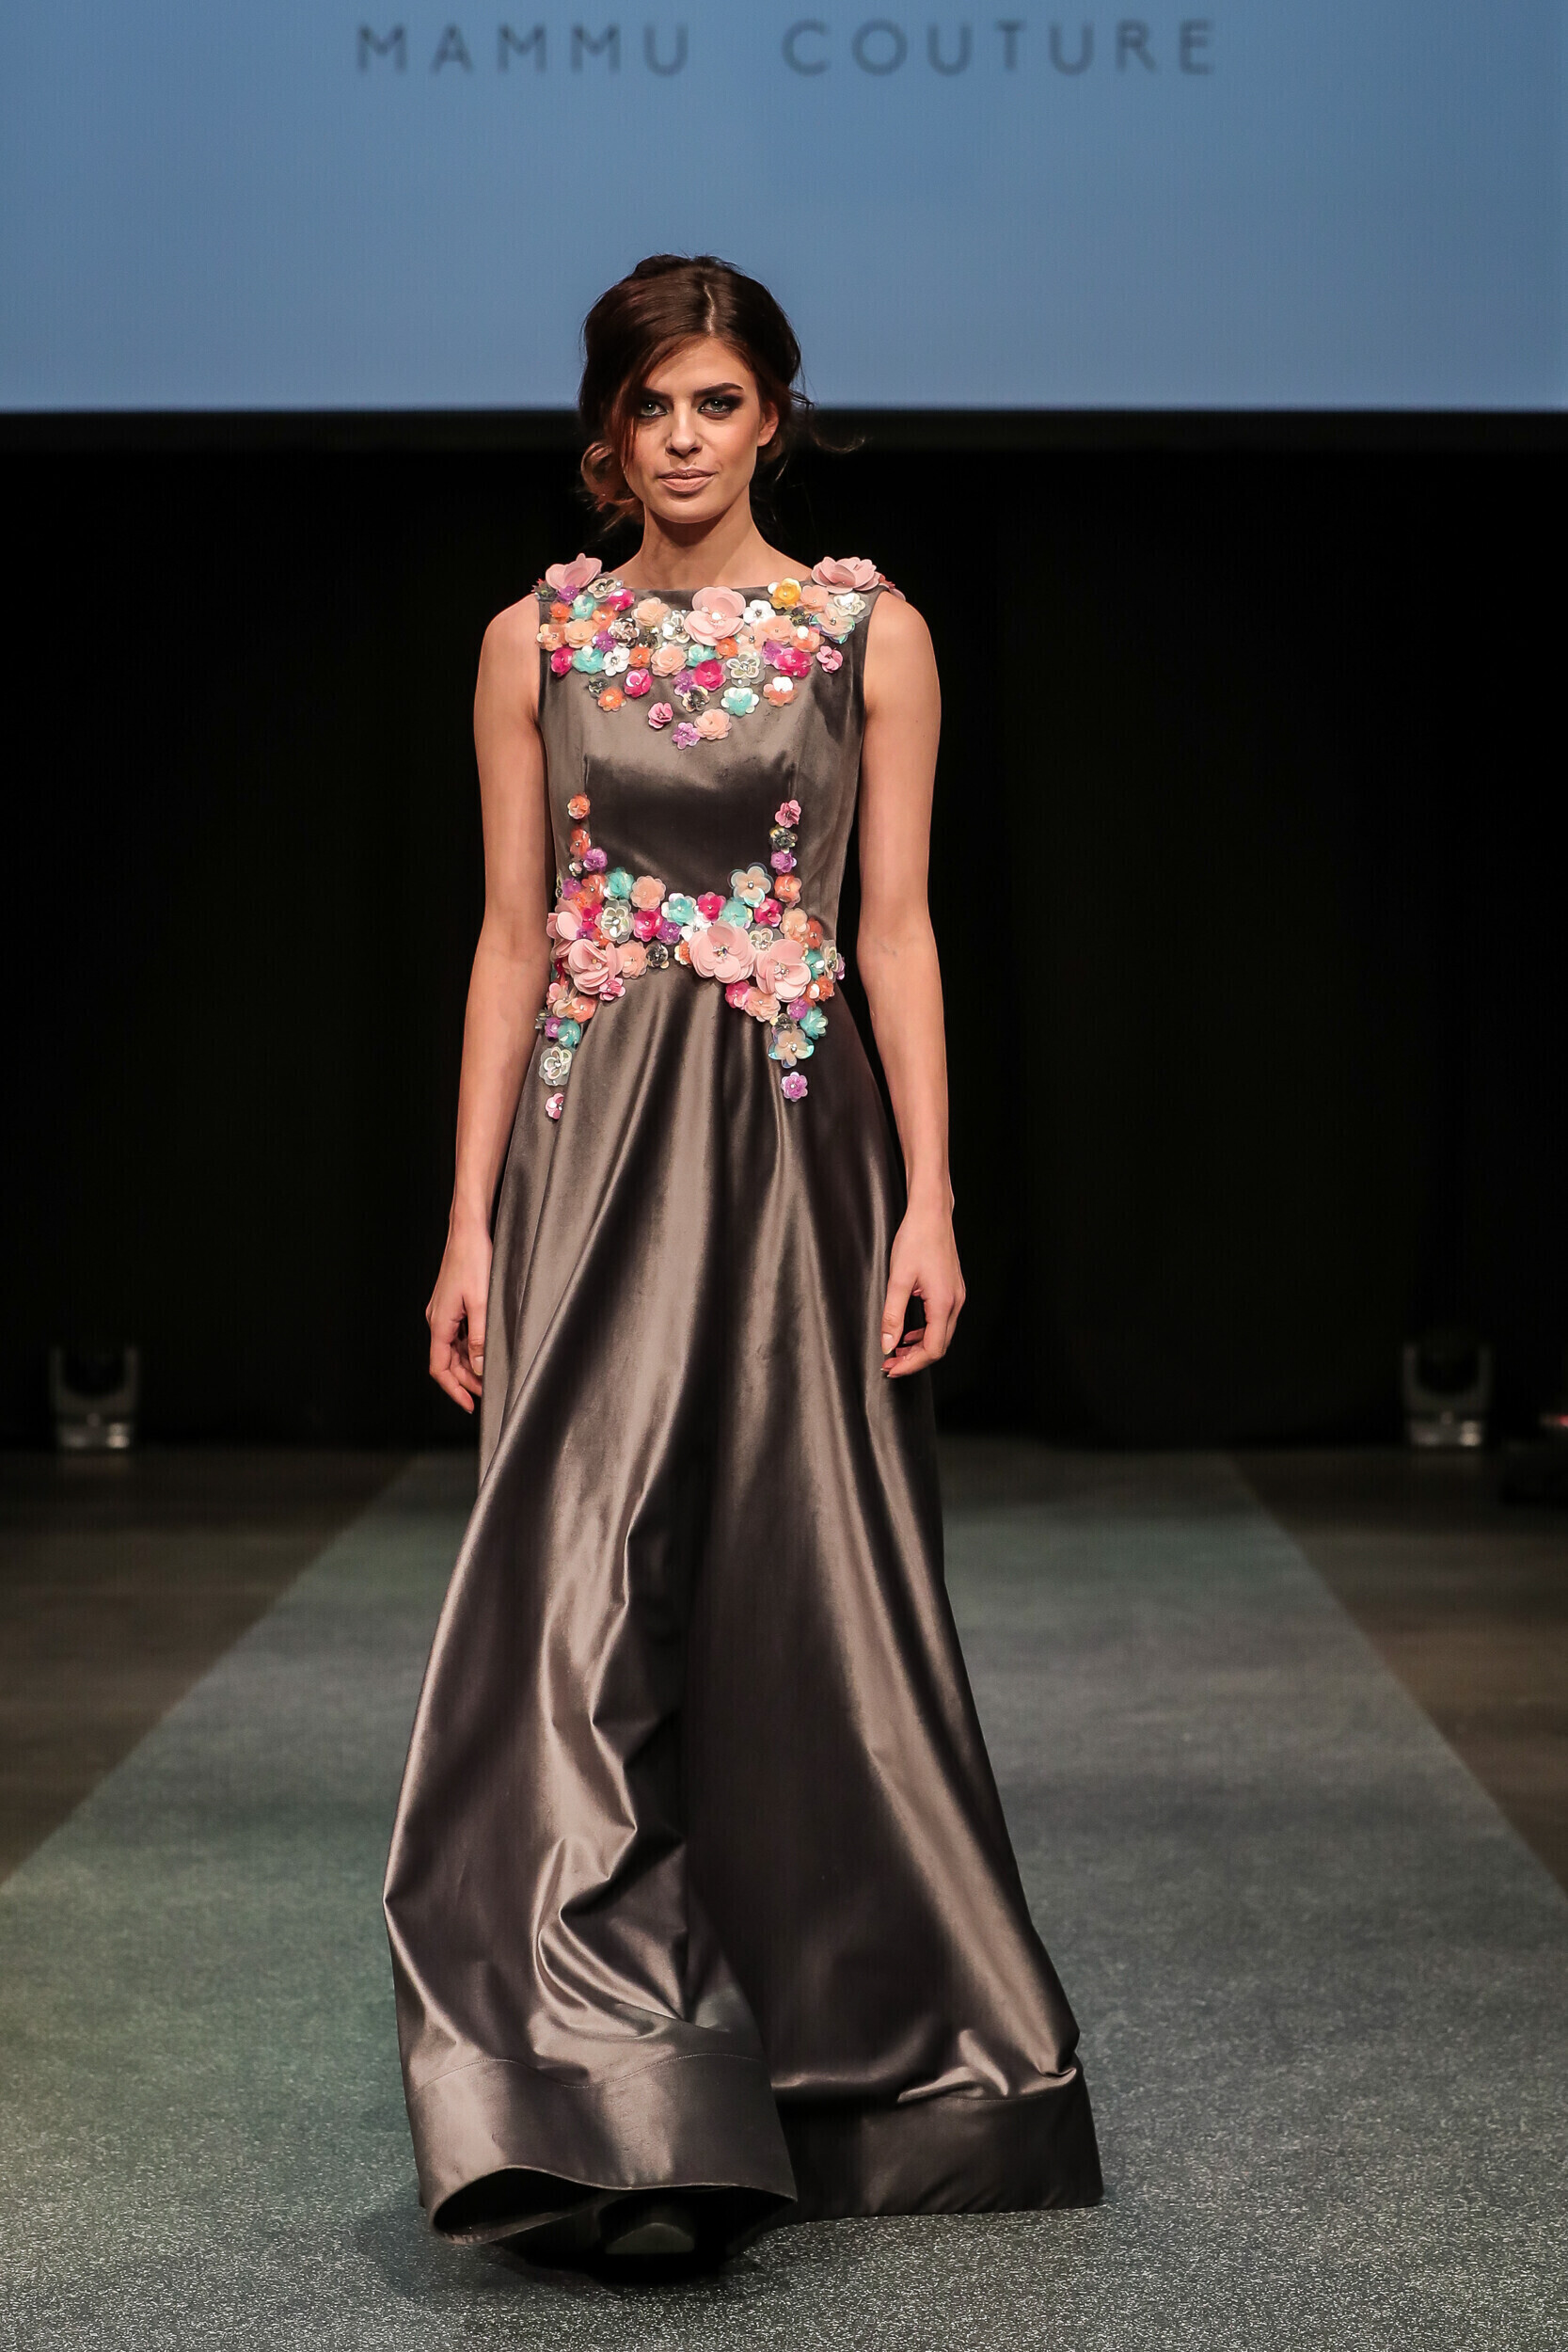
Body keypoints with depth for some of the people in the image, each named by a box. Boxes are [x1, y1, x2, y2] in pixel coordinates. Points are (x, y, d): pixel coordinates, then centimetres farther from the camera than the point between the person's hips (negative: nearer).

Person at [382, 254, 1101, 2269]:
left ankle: (832, 2064, 19)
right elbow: (509, 938, 7)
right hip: (588, 1139, 1)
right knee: (582, 1592, -6)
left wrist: (929, 1196, -6)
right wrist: (470, 1222, 1)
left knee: (799, 1597, 2)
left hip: (793, 1139, -1)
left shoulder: (870, 631, 5)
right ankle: (604, 2099, -1)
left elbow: (897, 927, 2)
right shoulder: (536, 641, 8)